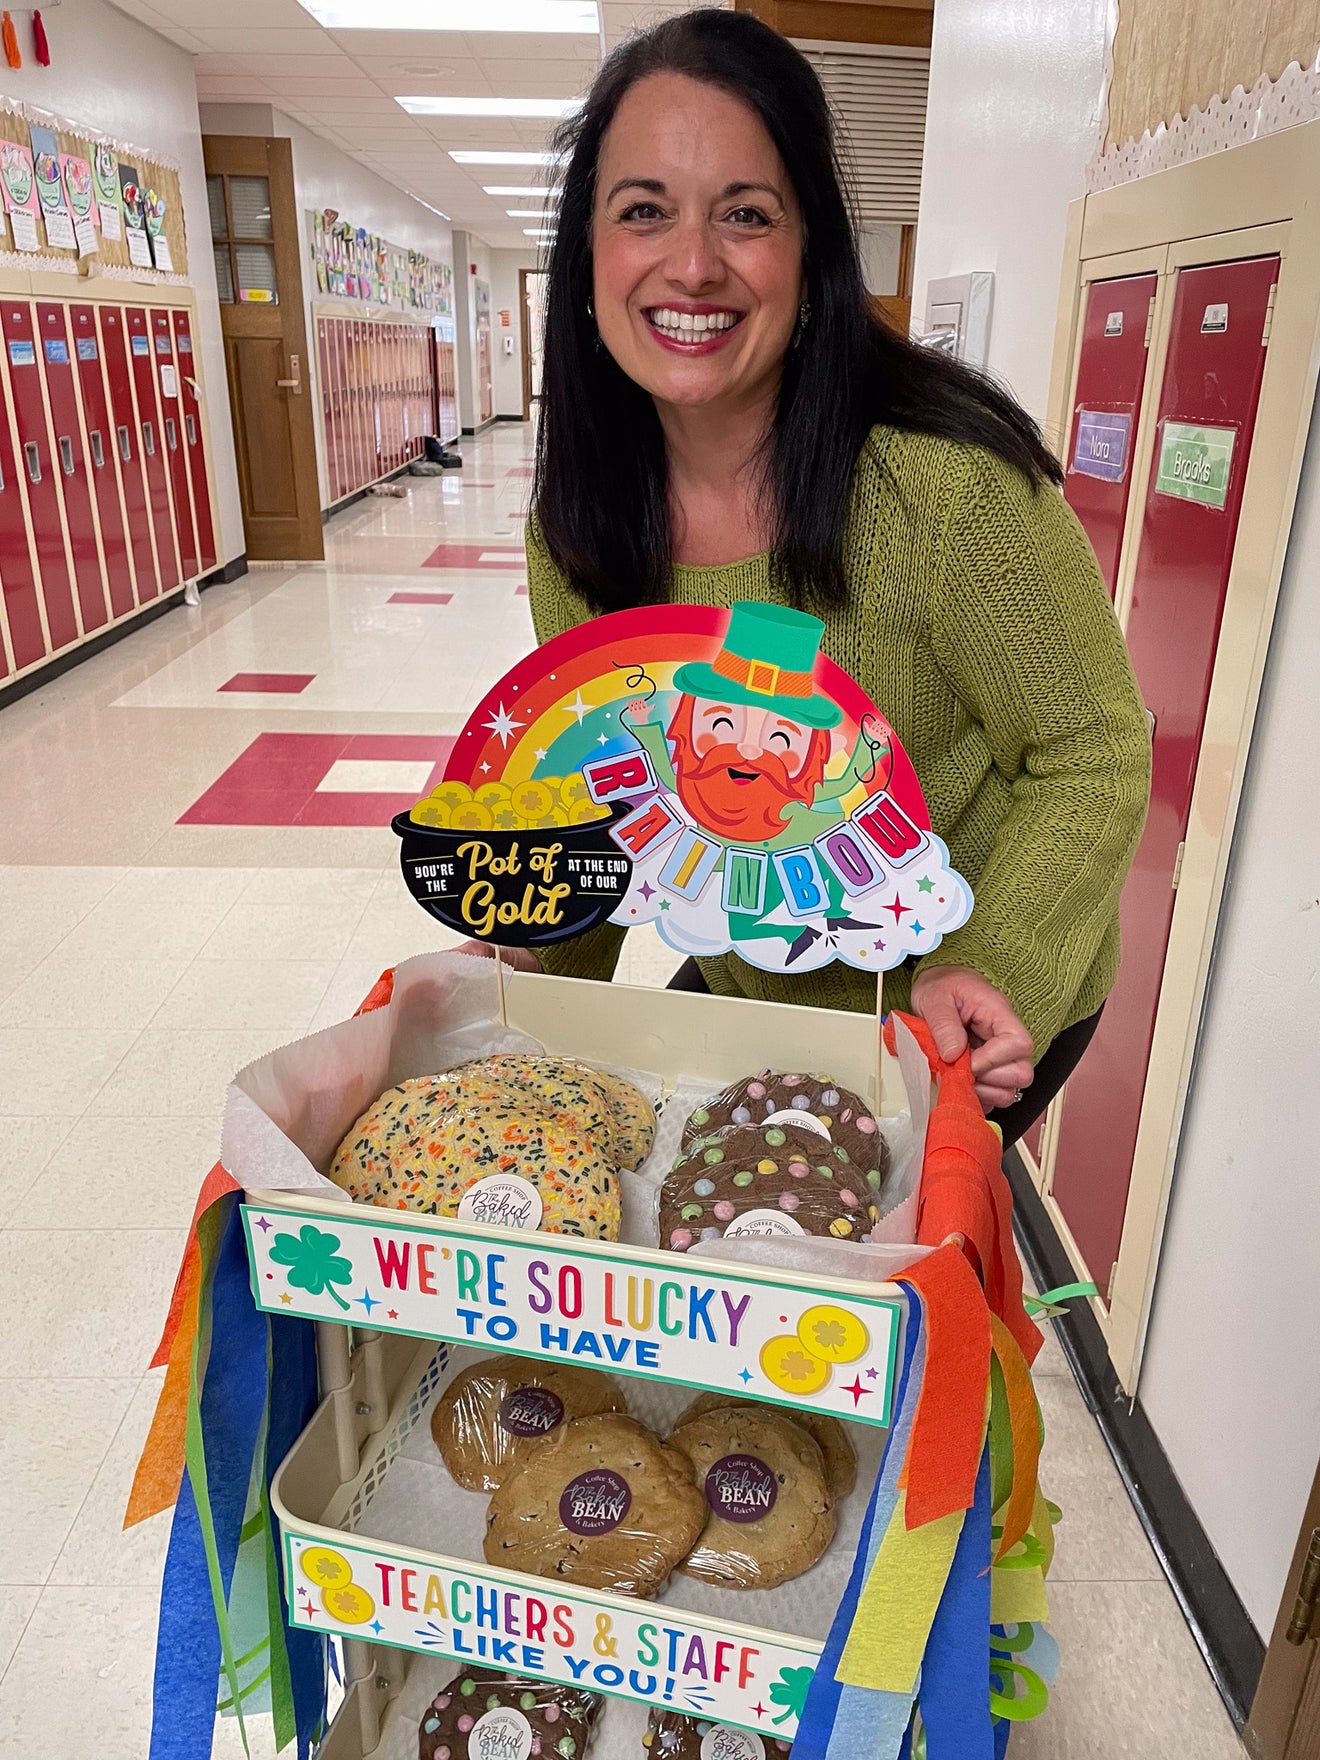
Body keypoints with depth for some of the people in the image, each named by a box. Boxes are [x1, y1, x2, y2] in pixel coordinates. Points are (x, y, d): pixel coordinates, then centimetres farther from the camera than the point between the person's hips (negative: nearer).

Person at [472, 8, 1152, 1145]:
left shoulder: (951, 483, -28)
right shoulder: (576, 521, -11)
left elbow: (1092, 758, -18)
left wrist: (995, 970, -31)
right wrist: (542, 963, -10)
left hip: (986, 1019, -4)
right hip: (734, 991, 5)